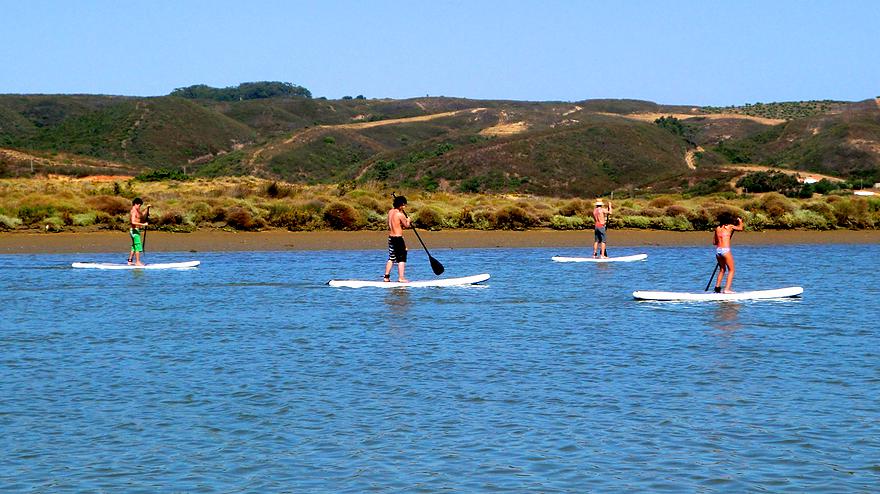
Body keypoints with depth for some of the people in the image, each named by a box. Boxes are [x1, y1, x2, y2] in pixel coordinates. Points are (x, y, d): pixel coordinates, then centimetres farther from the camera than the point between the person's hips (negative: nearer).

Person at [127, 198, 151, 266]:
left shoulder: (137, 211, 15)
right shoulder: (134, 211, -16)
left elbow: (144, 215, 32)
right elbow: (133, 222, -30)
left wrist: (147, 208, 19)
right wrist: (143, 224, -30)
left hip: (135, 230, 10)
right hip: (134, 230, -10)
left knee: (134, 247, 15)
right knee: (138, 246, -10)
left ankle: (130, 261, 20)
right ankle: (137, 262, -10)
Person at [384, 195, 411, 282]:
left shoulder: (390, 211, 7)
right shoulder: (400, 214, -16)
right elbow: (406, 225, -7)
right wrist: (408, 220, 14)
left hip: (390, 237, 8)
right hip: (398, 238, -8)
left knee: (391, 258, 15)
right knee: (401, 259, -1)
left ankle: (386, 277, 15)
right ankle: (401, 277, -4)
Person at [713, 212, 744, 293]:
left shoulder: (717, 228, 11)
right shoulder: (730, 226, -1)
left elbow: (714, 242, 14)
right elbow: (740, 228, 18)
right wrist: (740, 221, 36)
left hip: (718, 250, 5)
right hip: (725, 250, -5)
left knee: (722, 269, 23)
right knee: (731, 270, 4)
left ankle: (717, 287, 20)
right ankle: (727, 289, -6)